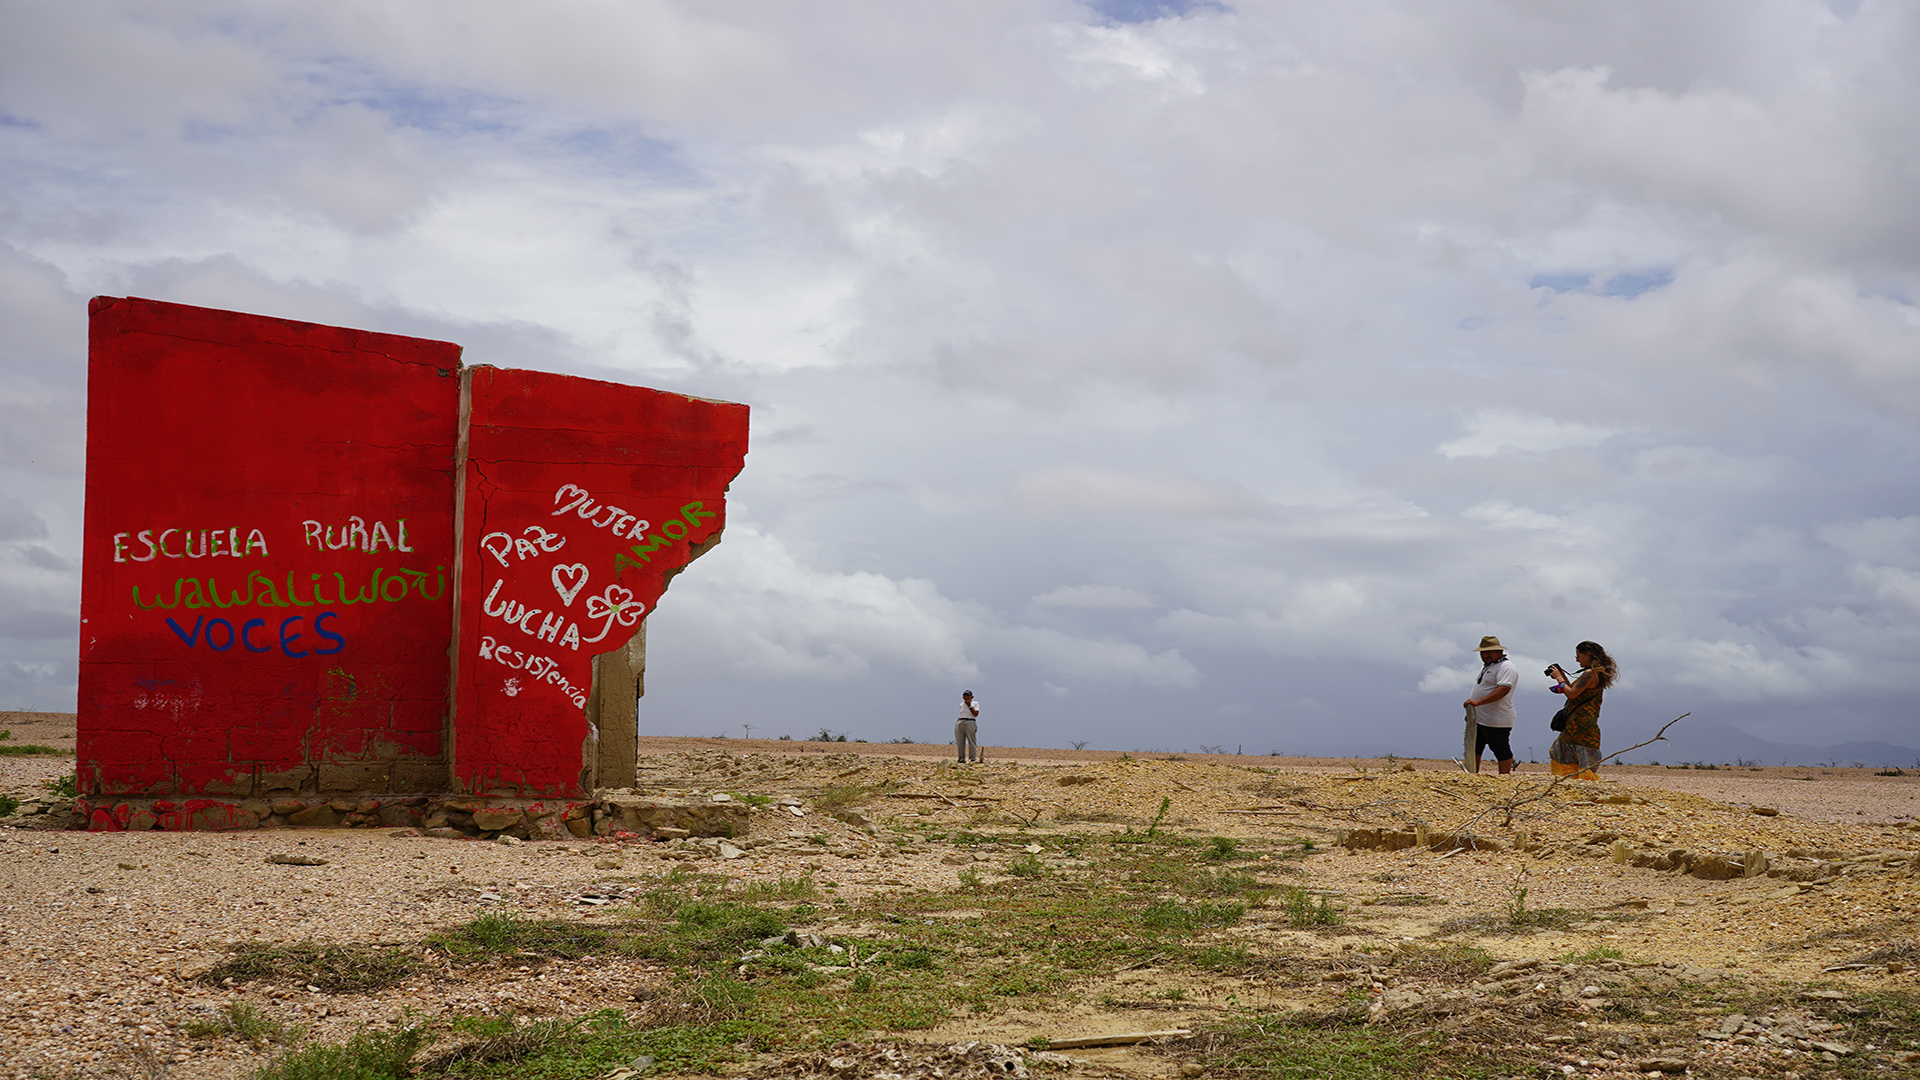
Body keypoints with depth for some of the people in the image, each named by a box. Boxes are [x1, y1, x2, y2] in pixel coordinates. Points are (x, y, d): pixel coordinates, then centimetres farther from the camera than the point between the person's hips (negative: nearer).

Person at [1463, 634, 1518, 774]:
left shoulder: (1506, 667, -15)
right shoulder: (1486, 666, 17)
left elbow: (1503, 689, -30)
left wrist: (1478, 702, -36)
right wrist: (1472, 709, 24)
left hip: (1497, 721, -10)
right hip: (1478, 720, 10)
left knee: (1502, 751, -2)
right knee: (1474, 748, 13)